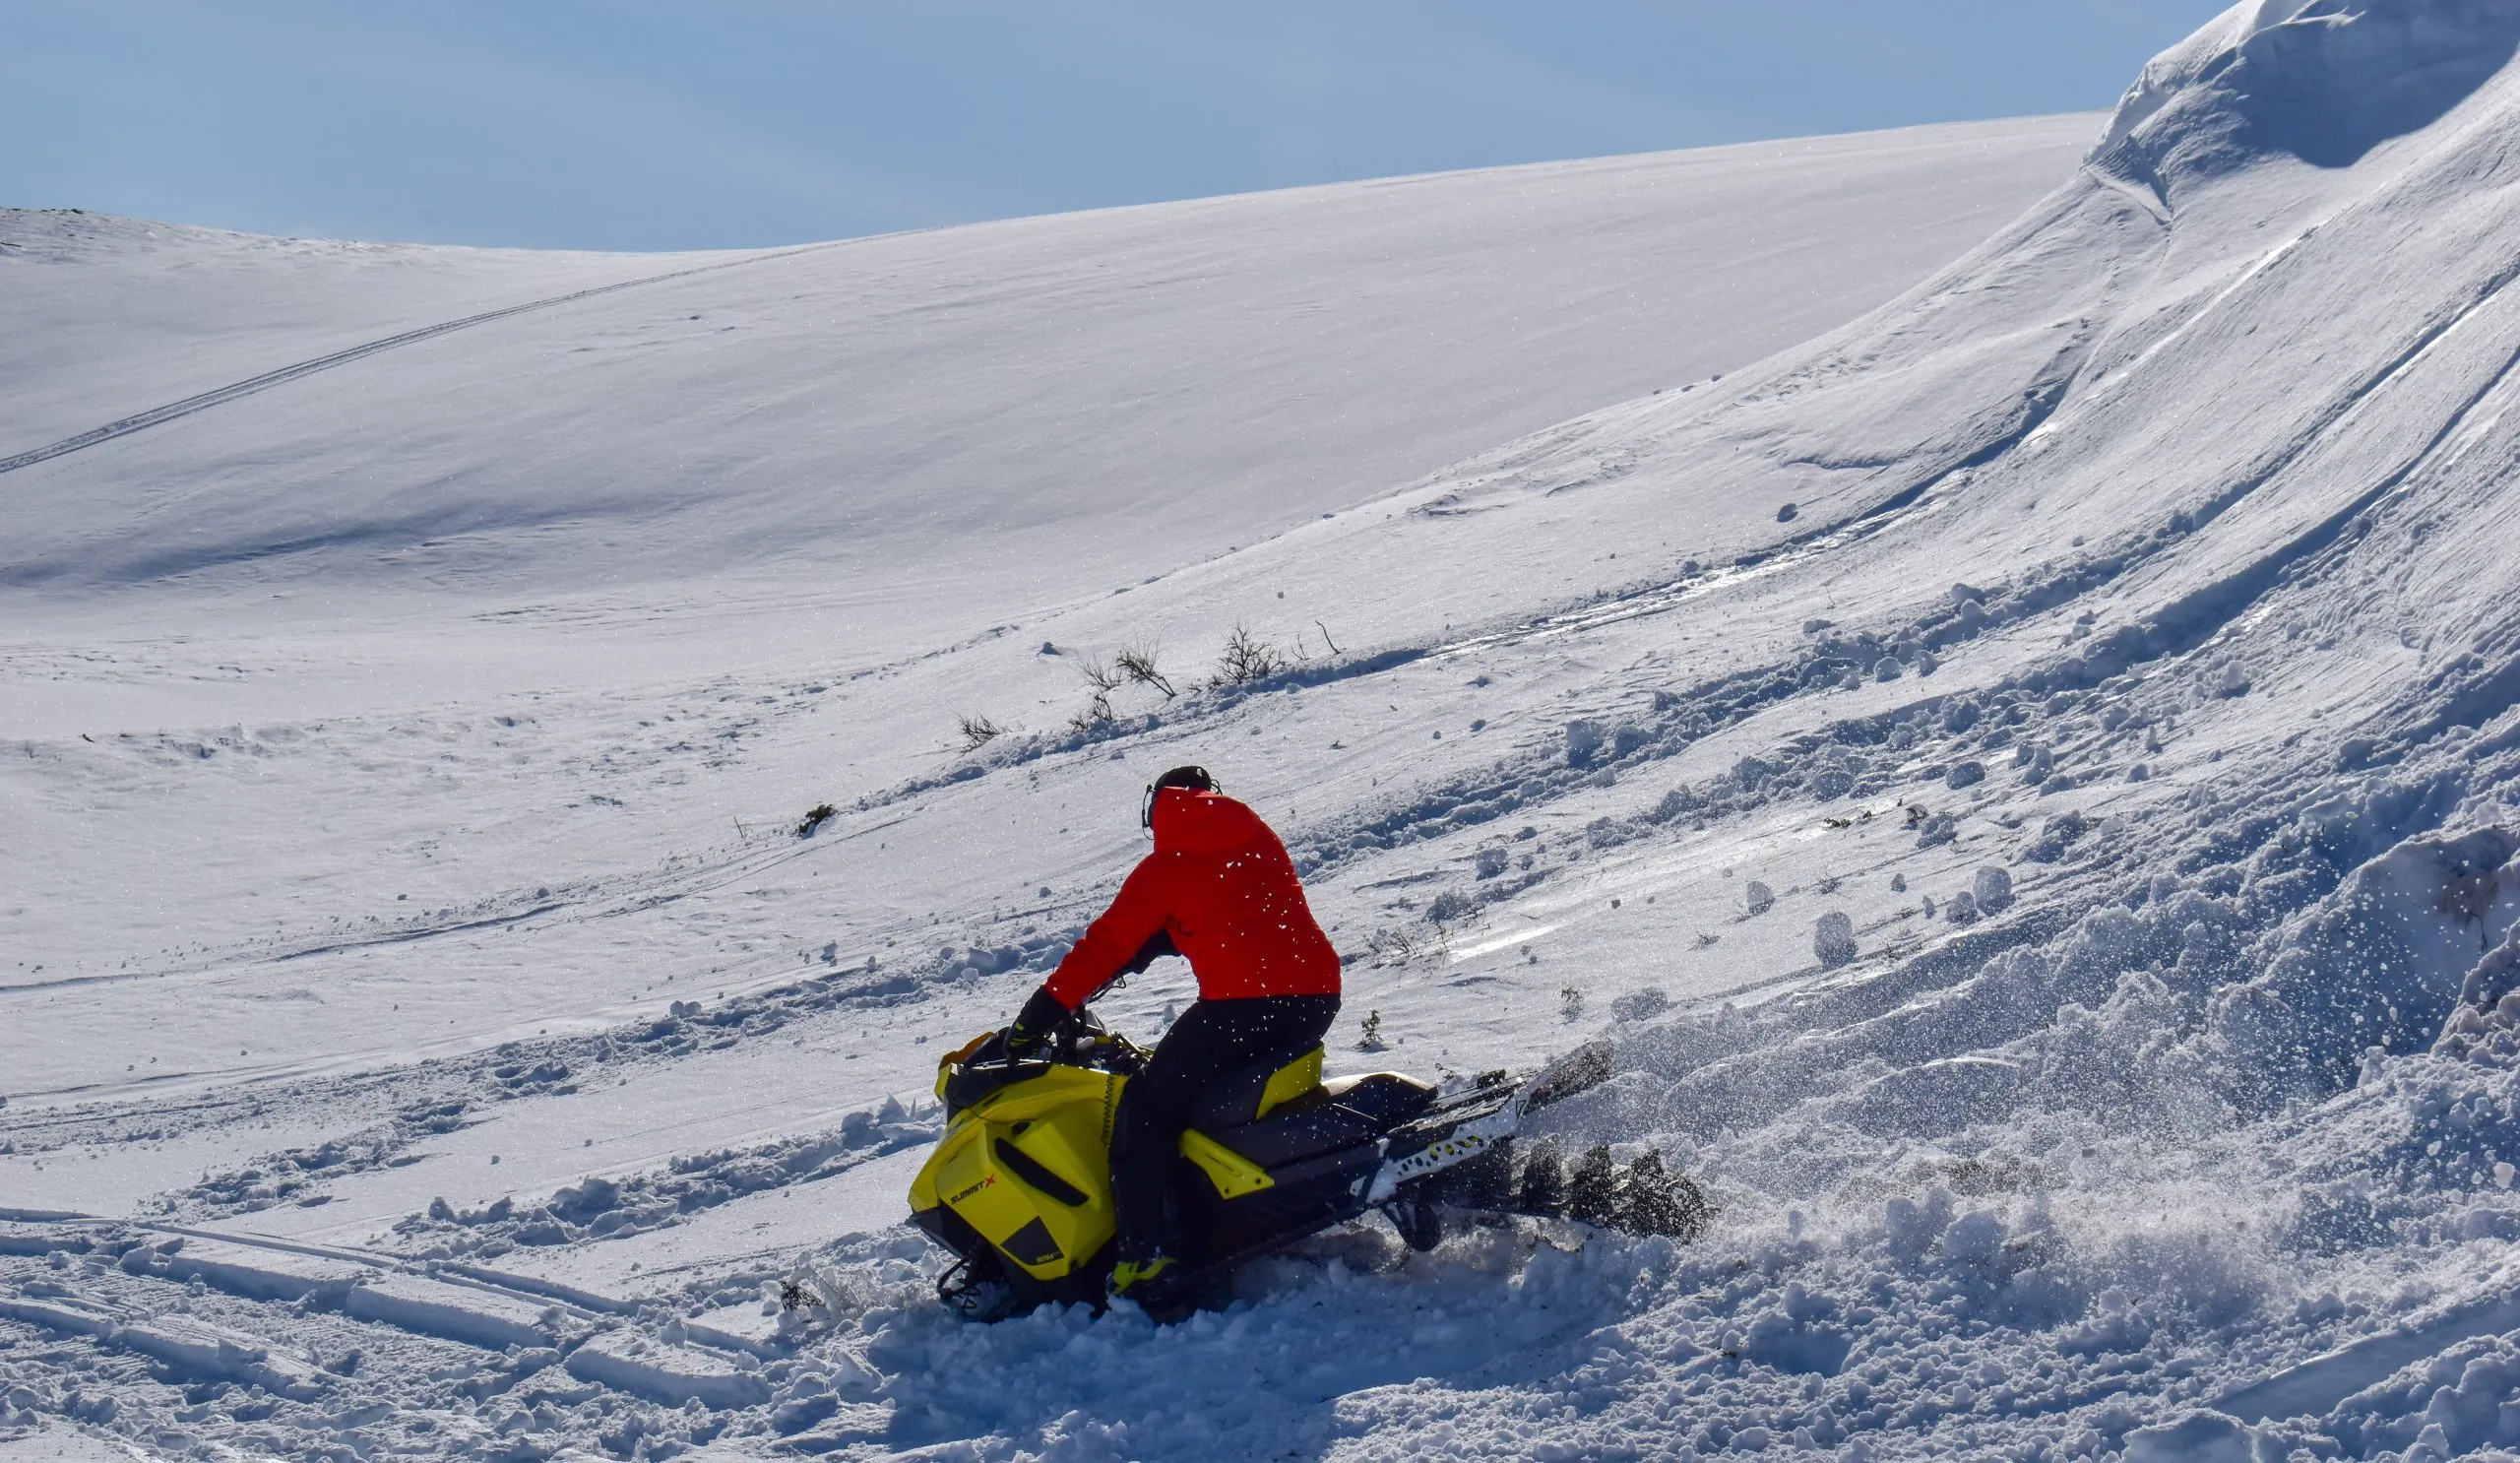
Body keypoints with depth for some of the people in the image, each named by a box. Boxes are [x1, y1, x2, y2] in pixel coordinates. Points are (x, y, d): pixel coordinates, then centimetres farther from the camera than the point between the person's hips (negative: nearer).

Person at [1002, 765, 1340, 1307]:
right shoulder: (1259, 841, 22)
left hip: (1243, 1003, -7)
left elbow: (1108, 946, 4)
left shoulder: (1165, 868, 6)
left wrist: (1041, 1014, 7)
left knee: (1145, 1113, -2)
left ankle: (1148, 1258, -16)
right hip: (1319, 997, 7)